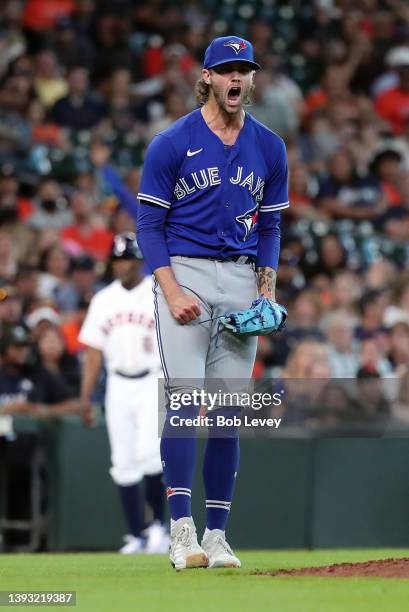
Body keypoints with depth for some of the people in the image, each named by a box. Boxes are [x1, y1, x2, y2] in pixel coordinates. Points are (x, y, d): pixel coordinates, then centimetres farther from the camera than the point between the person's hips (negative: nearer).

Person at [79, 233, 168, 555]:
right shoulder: (104, 300, 9)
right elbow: (94, 351, 10)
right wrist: (86, 397, 4)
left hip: (154, 384, -4)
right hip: (119, 386, 4)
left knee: (149, 453, -18)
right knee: (124, 464, 1)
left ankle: (159, 524, 0)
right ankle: (137, 537, 8)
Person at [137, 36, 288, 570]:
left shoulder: (269, 148, 10)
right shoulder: (172, 143, -3)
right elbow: (150, 224, -3)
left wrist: (268, 289, 3)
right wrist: (172, 291, -14)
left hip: (241, 281, 4)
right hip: (185, 274, -4)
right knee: (185, 398, -14)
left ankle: (216, 535, 7)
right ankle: (182, 533, -16)